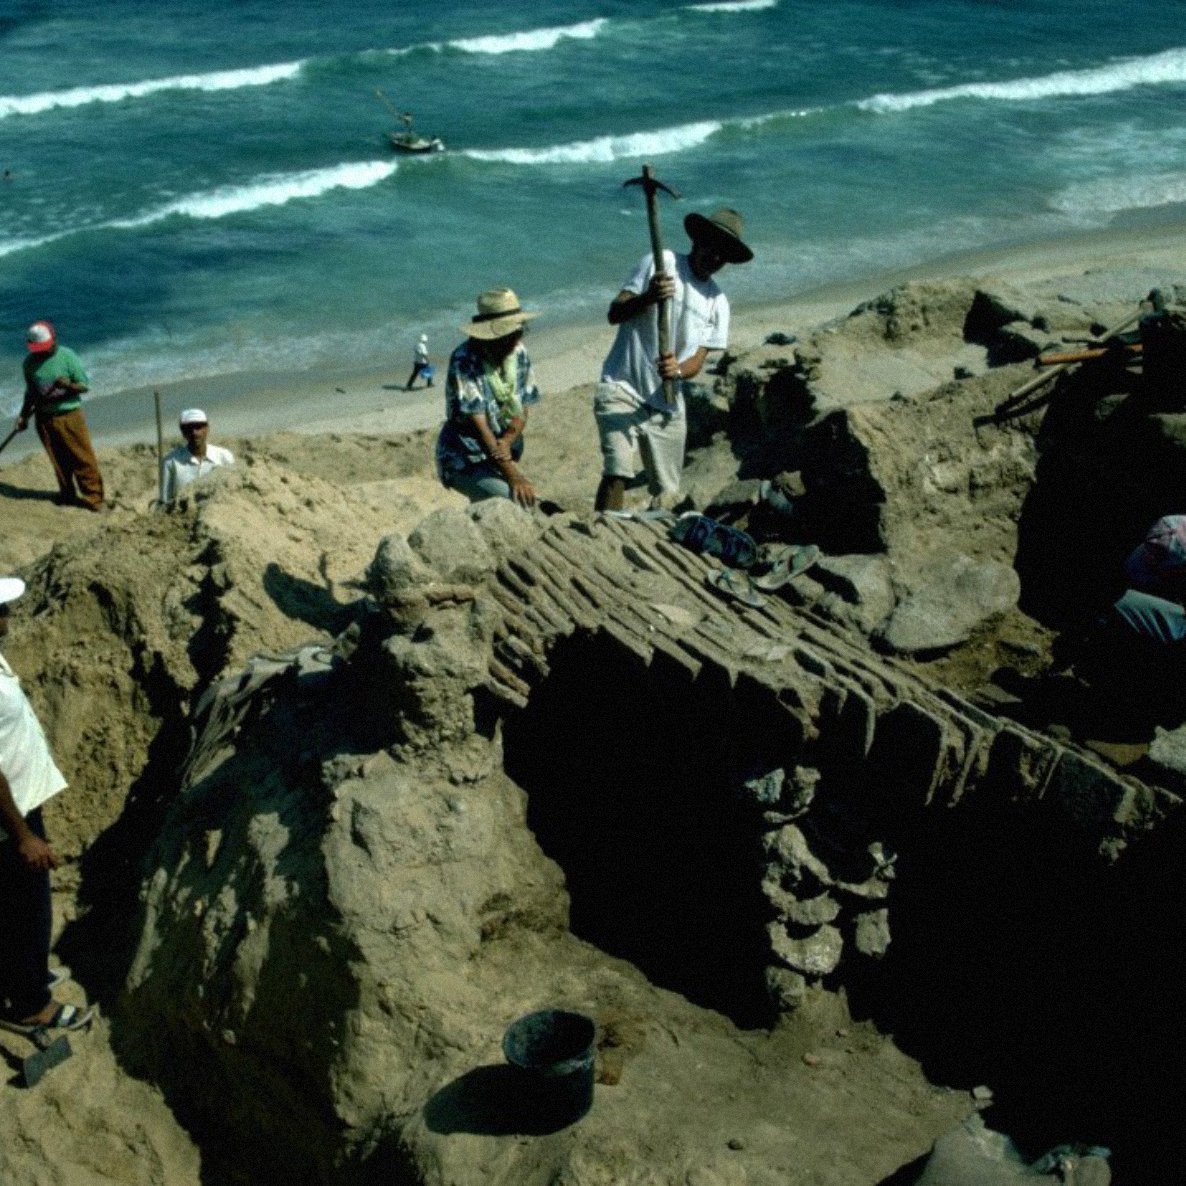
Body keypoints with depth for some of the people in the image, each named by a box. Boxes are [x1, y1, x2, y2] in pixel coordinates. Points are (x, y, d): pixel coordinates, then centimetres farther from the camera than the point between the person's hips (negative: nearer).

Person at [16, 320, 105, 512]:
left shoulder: (67, 356, -10)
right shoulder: (30, 362, 3)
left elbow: (84, 385, -7)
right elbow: (31, 392, 15)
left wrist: (68, 385, -27)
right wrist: (23, 416, 10)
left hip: (69, 414, -4)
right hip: (45, 417, 4)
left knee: (83, 457, -3)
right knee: (59, 460, 10)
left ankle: (93, 497, 4)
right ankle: (67, 495, 23)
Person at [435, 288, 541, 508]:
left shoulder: (519, 354, -2)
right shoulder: (464, 361, -21)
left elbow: (522, 413, 1)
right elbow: (478, 424, -24)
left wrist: (505, 443, -21)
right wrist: (513, 476, -29)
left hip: (503, 456, 6)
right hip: (464, 460, -6)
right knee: (517, 502, -23)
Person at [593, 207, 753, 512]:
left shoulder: (718, 303, 8)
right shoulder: (660, 264, -2)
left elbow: (697, 360, 2)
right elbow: (614, 314, -8)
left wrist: (678, 370, -23)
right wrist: (647, 297, -29)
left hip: (667, 405, 5)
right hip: (622, 390, -4)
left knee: (668, 493, 8)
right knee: (617, 474, -20)